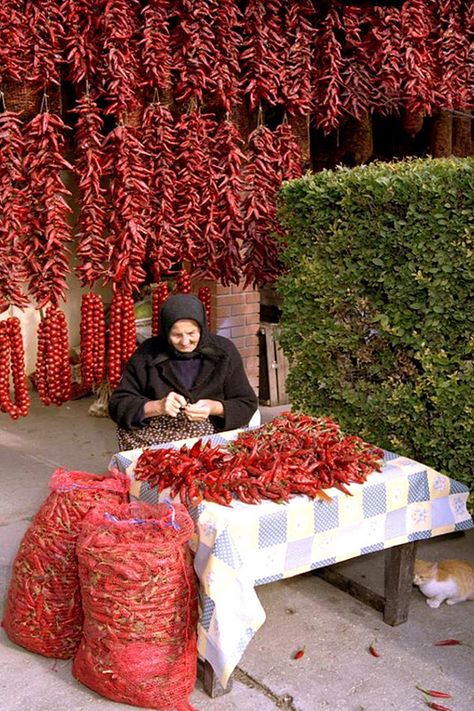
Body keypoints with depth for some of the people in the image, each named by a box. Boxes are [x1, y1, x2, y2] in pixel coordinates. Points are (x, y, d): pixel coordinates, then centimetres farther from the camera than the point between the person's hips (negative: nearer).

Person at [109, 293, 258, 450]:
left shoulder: (224, 351, 4)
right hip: (155, 438, 2)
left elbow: (247, 404, 6)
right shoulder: (147, 354, 3)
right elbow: (117, 404, 2)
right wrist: (157, 407, -15)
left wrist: (215, 408, -14)